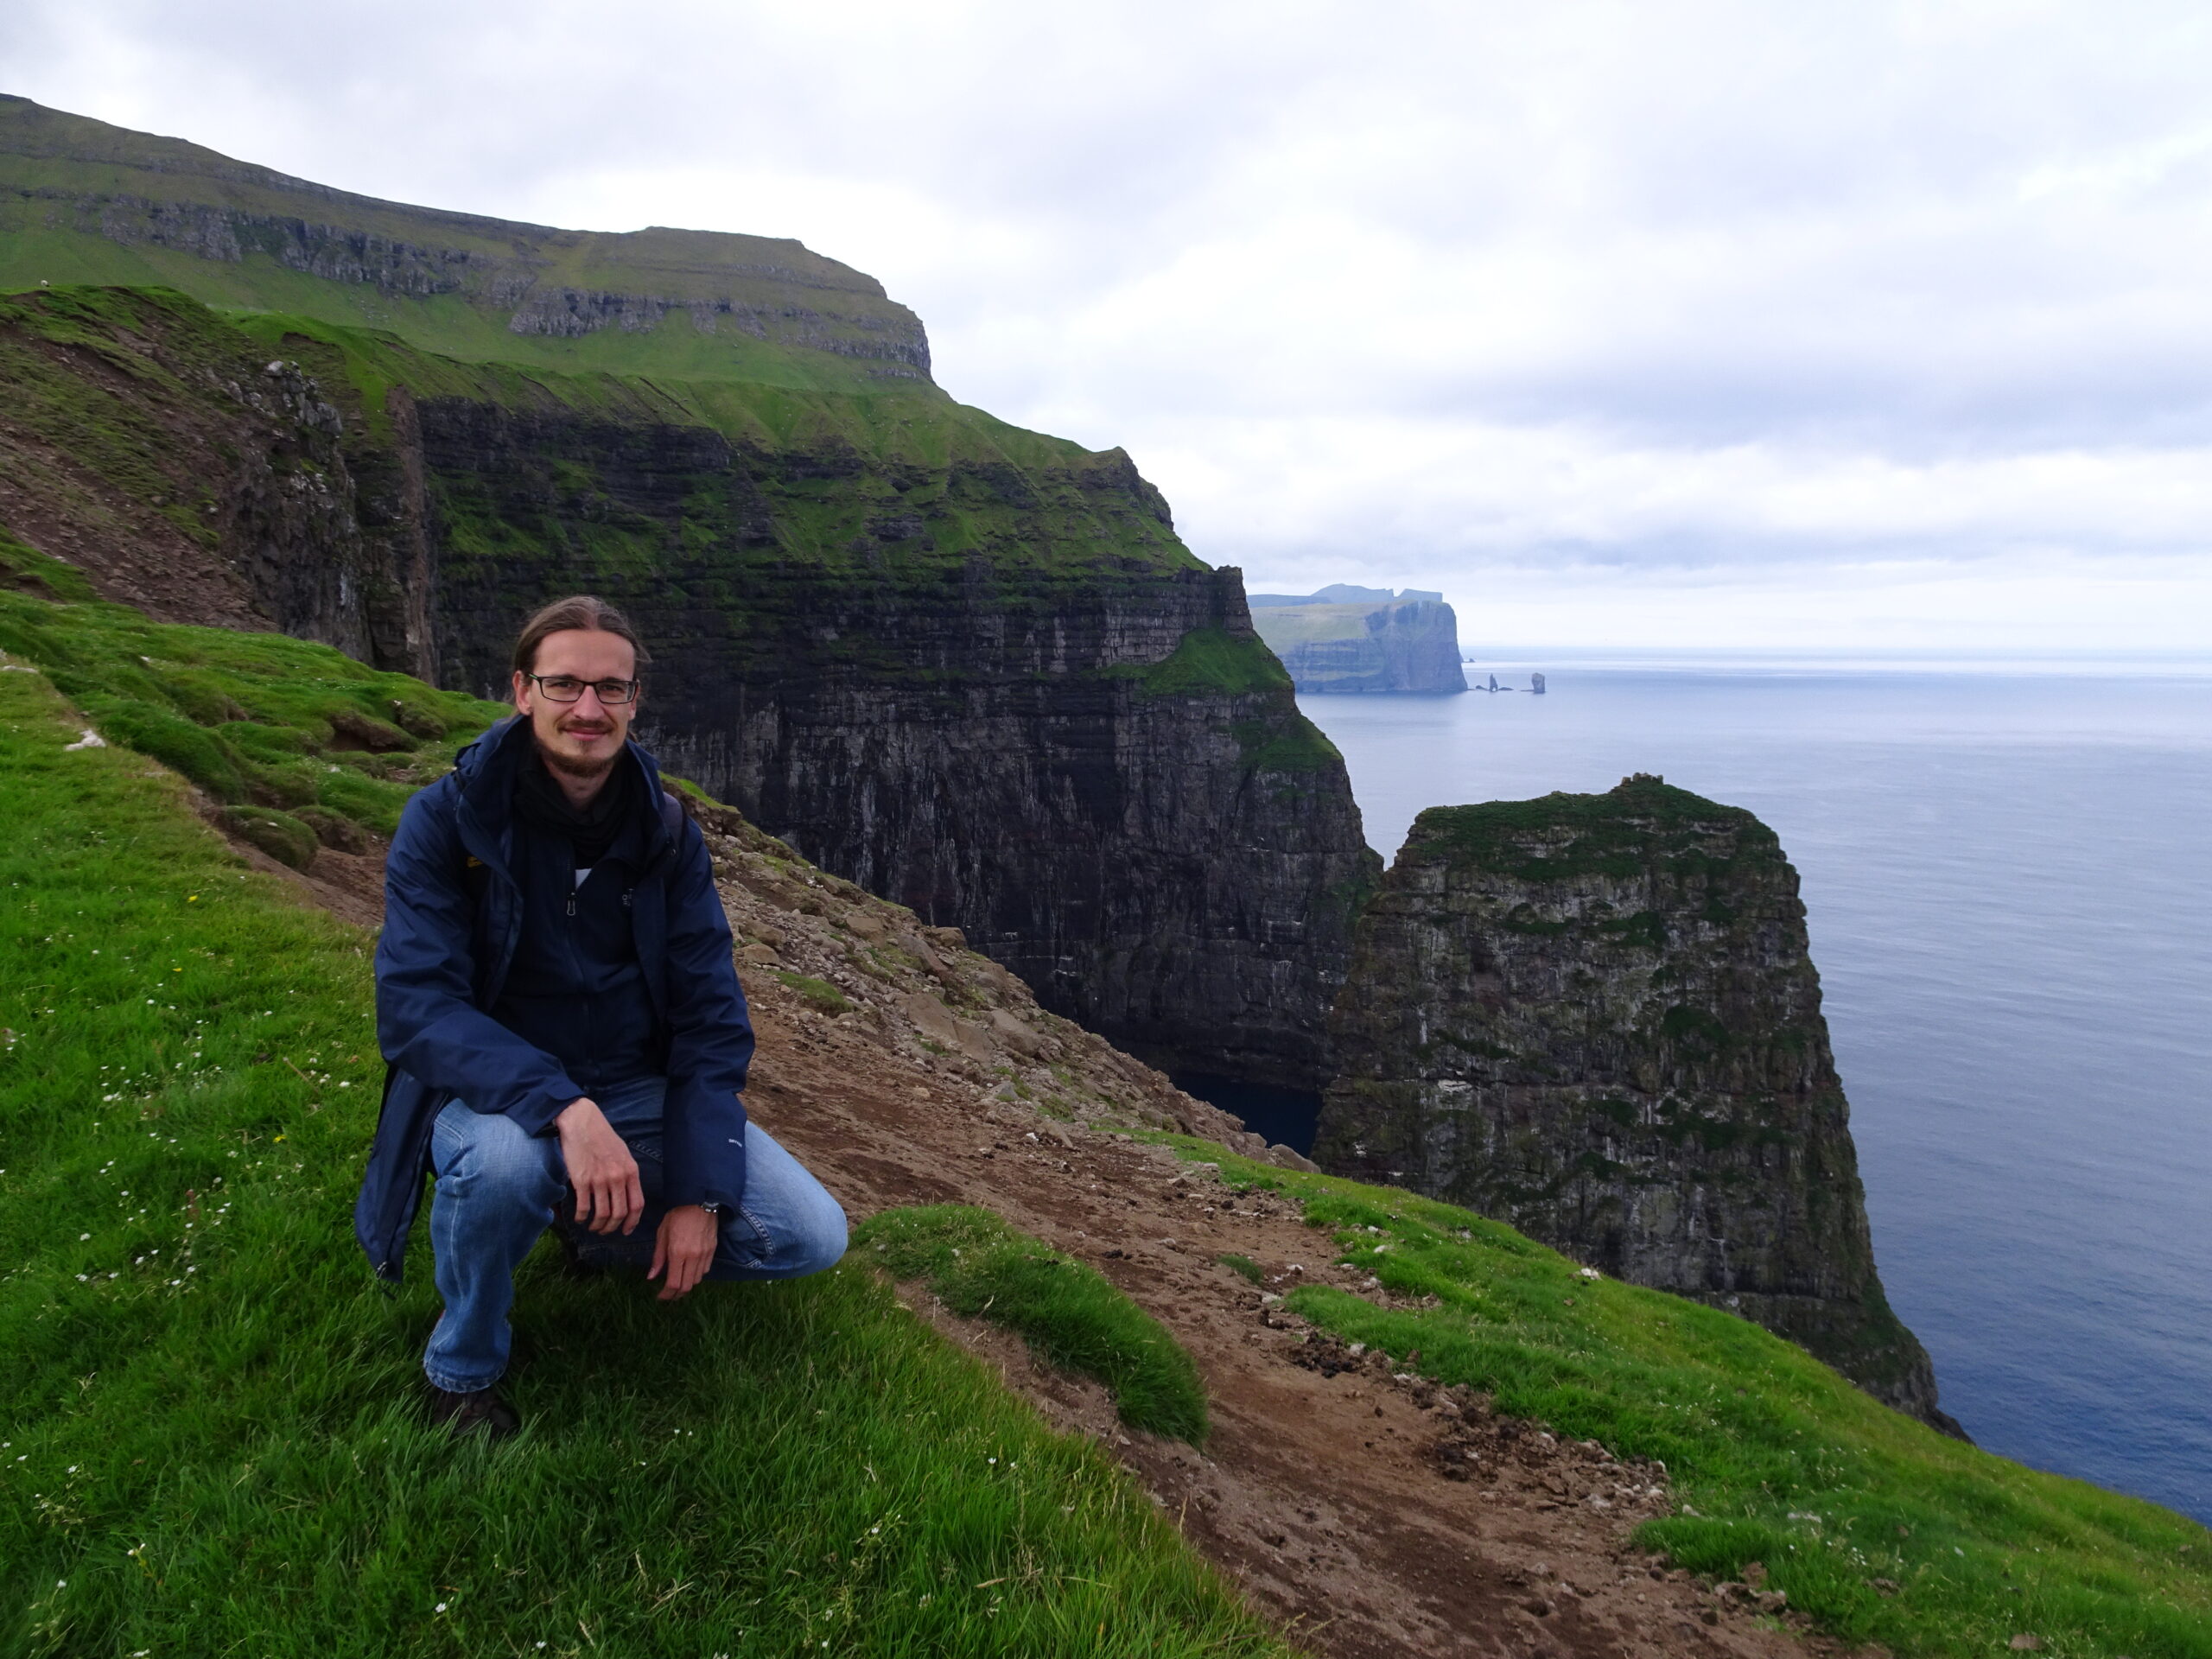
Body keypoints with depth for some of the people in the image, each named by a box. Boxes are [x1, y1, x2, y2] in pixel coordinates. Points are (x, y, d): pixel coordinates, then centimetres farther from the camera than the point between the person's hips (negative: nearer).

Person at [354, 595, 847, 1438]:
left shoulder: (664, 831, -3)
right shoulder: (447, 820, -13)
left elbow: (711, 1016, -4)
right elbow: (414, 1005, -23)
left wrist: (699, 1192, -14)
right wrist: (563, 1106, -39)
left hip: (641, 1090, 3)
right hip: (496, 1091, -3)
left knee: (812, 1238, -11)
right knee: (504, 1161, -39)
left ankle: (608, 1239, 17)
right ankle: (463, 1371, -7)